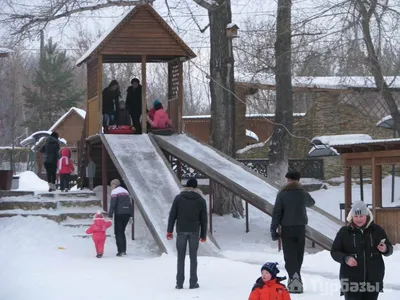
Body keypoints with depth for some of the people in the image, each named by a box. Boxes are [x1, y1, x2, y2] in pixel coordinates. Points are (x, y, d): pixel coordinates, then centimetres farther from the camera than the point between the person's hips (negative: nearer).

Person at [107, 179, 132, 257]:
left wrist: (110, 215, -14)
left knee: (118, 233, -1)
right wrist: (130, 215, 17)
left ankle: (120, 251, -10)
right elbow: (129, 204, 17)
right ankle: (124, 250, 13)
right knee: (122, 232, 17)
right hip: (127, 213, 7)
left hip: (119, 213, -7)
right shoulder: (125, 191, 19)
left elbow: (112, 204, -13)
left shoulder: (114, 192, -3)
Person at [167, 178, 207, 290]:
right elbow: (204, 219, 4)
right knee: (193, 257, 6)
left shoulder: (178, 198, 1)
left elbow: (172, 215, -2)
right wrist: (203, 235, 10)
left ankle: (179, 283, 3)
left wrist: (169, 230, 2)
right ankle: (193, 282, 5)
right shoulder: (201, 200, 2)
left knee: (181, 257, 5)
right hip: (194, 232, 0)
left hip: (181, 231, 0)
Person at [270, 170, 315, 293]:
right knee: (298, 255, 12)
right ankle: (295, 278, 18)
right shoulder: (303, 193, 2)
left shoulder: (282, 194, -6)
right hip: (300, 228, 2)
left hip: (287, 229, -2)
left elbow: (276, 213, -8)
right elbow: (311, 203, 25)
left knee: (290, 255, -4)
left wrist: (273, 229, -3)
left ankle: (294, 276, -22)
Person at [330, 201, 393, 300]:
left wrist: (385, 249, -13)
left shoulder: (377, 230, 3)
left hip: (373, 279, 2)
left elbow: (390, 249, 11)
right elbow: (334, 252, 2)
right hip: (351, 280, -2)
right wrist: (345, 258, -17)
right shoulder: (344, 231, -1)